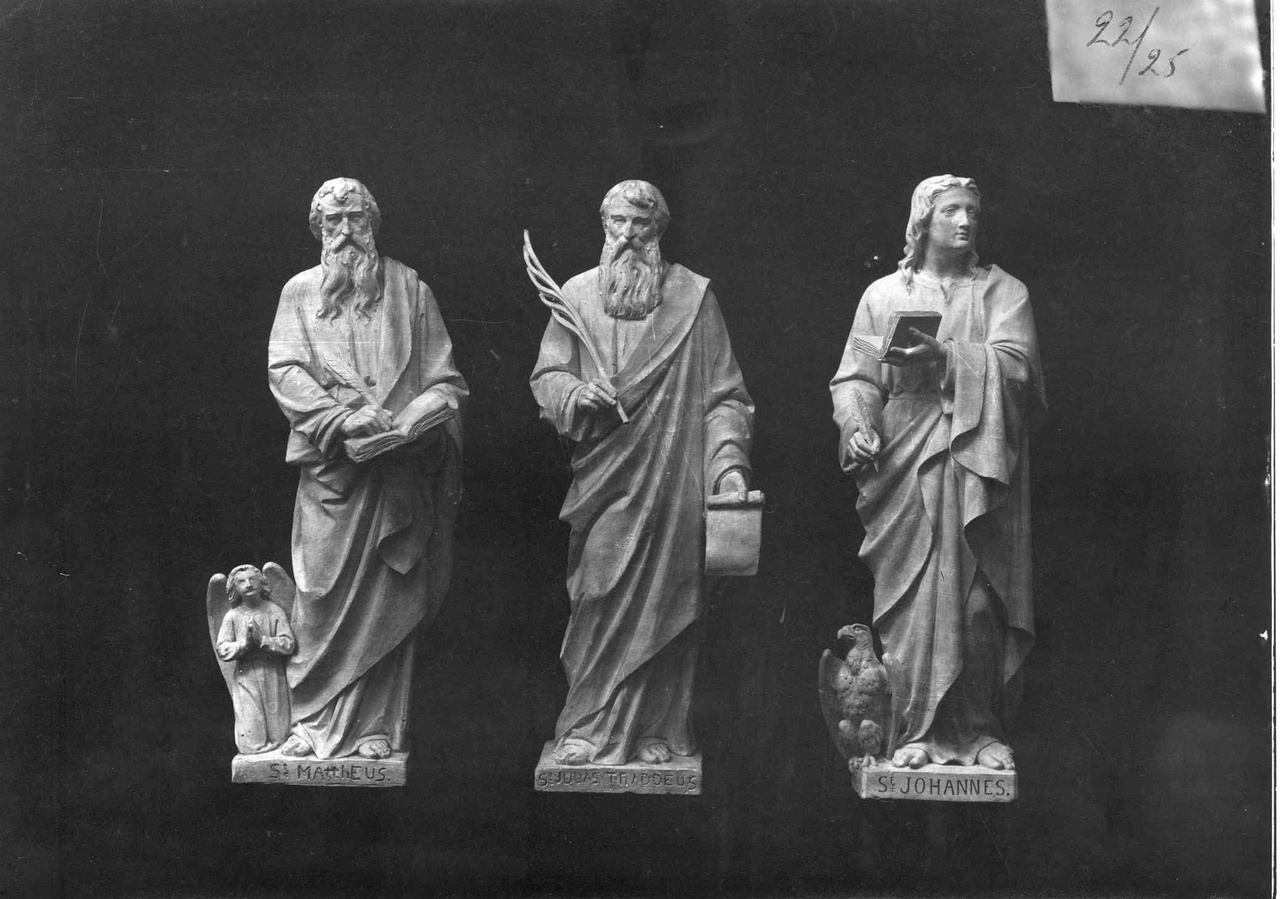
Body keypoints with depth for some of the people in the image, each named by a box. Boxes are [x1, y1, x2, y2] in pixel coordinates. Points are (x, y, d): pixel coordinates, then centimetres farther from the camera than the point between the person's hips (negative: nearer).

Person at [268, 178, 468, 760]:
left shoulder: (409, 289, 13)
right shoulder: (300, 291, 13)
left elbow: (443, 375, 9)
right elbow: (284, 370, 1)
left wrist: (427, 417, -11)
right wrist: (344, 417, -14)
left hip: (399, 467, 0)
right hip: (329, 465, 0)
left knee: (387, 597, -2)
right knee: (321, 595, -4)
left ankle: (375, 726, 3)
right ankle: (312, 721, 4)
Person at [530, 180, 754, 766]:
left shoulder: (693, 296, 4)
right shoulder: (578, 293, 9)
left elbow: (723, 394, 1)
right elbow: (545, 376, 10)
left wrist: (729, 462, -10)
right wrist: (575, 393, -12)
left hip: (674, 478, -1)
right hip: (601, 477, 1)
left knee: (665, 602, 1)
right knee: (599, 601, -2)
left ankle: (659, 729, 10)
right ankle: (589, 727, 7)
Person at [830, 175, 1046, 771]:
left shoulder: (1003, 292, 12)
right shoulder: (884, 295, 14)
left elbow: (1016, 364, -6)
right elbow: (855, 378, 7)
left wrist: (944, 357, -19)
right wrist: (857, 424, -13)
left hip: (980, 470, 0)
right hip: (906, 472, 0)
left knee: (980, 604, -3)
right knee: (914, 604, -4)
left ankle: (980, 730, 7)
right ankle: (919, 731, 2)